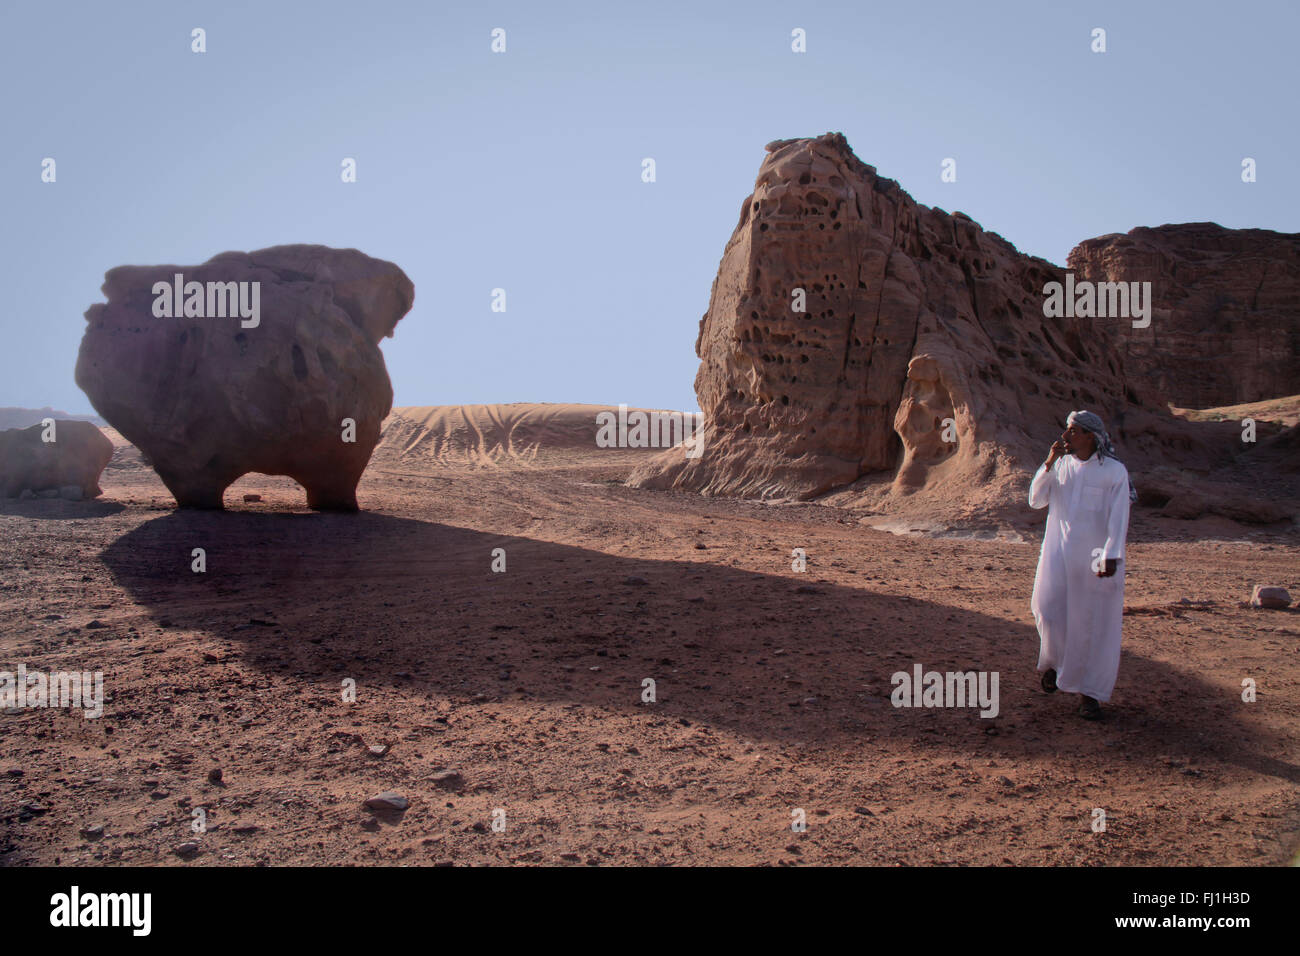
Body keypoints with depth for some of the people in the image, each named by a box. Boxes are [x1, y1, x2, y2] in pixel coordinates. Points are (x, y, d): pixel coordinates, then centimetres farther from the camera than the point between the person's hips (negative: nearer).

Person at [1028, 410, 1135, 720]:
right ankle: (1054, 660, 26)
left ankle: (1089, 693, 10)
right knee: (1050, 610, -6)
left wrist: (1111, 556, -21)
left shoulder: (1114, 471, -6)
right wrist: (1049, 463, -10)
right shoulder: (1060, 465, 7)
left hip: (1095, 557, -3)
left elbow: (1118, 517, -11)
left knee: (1093, 622, 0)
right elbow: (1036, 500, 0)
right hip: (1058, 553, 3)